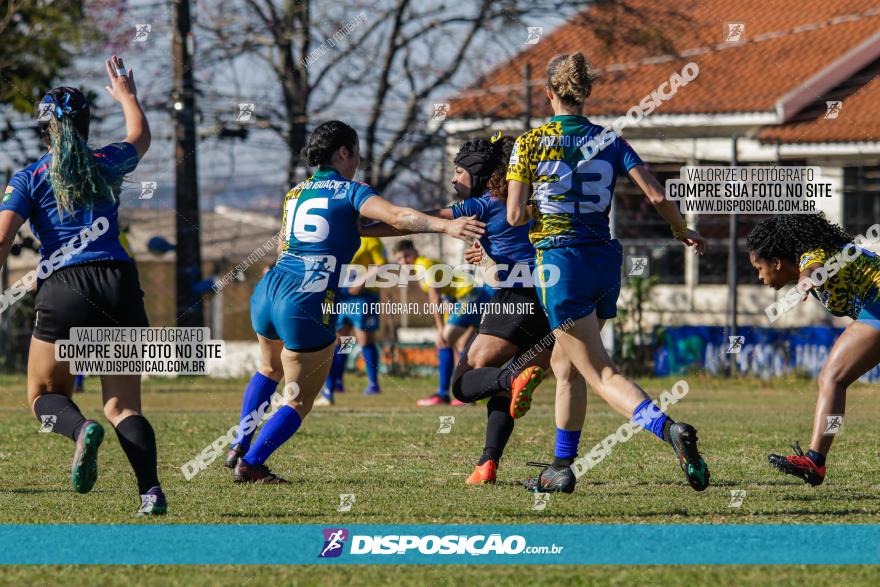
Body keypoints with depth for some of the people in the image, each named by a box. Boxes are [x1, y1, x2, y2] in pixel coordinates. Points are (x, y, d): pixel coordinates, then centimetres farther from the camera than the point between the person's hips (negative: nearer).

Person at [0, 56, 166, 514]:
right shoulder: (106, 165, 13)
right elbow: (140, 137, 37)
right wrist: (126, 95, 53)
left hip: (63, 290, -2)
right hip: (119, 283, 2)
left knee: (45, 395, 15)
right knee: (123, 405, 6)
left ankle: (81, 430, -20)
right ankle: (151, 490, -15)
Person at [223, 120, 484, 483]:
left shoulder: (294, 193, 18)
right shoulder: (350, 192, -2)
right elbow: (397, 216, -18)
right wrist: (445, 225, -28)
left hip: (267, 291, 7)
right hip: (308, 306, -7)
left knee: (270, 370, 35)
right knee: (299, 404, 7)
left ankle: (239, 447, 34)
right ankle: (249, 464, 4)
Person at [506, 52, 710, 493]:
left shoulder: (530, 143, -5)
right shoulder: (610, 142, 4)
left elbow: (515, 216, -9)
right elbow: (657, 197, -3)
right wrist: (683, 233, 15)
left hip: (560, 261, -5)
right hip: (605, 260, 5)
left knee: (601, 374, -8)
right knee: (568, 364, 22)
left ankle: (669, 428, -34)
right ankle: (561, 469, 26)